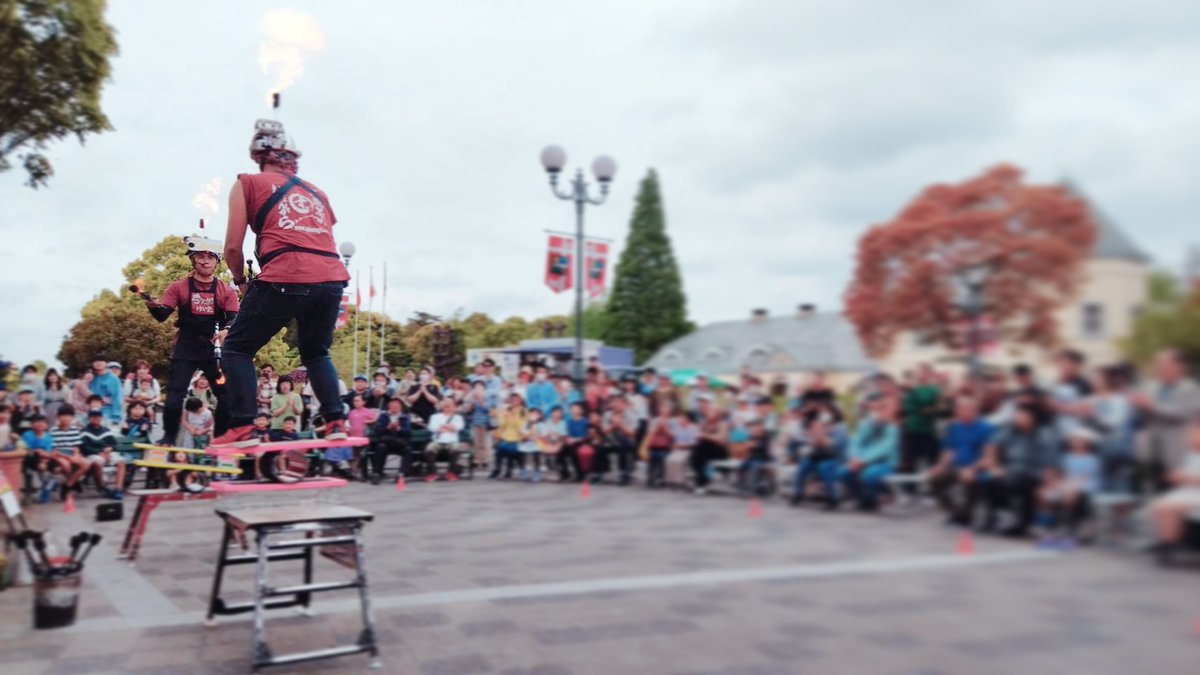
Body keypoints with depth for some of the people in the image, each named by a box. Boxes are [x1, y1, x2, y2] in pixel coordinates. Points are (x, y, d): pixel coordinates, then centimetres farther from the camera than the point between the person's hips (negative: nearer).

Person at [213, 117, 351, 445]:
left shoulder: (248, 183, 13)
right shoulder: (316, 192, 26)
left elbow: (233, 247, 6)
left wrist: (241, 281, 24)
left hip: (285, 279, -4)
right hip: (332, 279, 5)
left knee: (237, 348, 13)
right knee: (317, 353, 25)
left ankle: (242, 426, 2)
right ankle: (335, 421, 15)